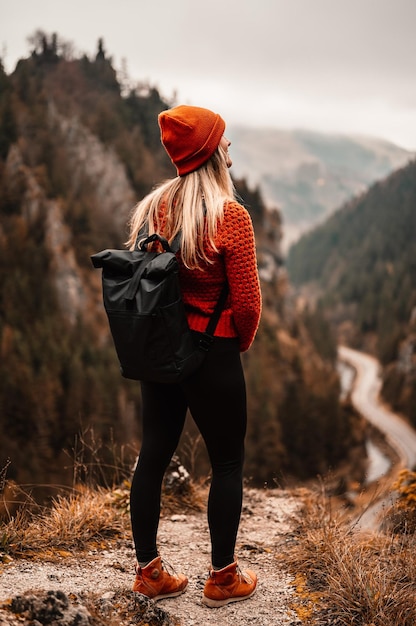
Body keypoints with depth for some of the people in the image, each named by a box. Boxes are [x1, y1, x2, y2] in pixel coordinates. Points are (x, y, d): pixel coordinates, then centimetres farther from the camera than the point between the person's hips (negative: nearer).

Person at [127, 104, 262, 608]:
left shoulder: (153, 206, 1)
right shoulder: (230, 216, -17)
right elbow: (247, 303, -15)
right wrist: (241, 342, 4)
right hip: (212, 354, -6)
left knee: (152, 455, 14)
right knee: (228, 463, 10)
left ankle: (149, 572, 27)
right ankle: (222, 579, 23)